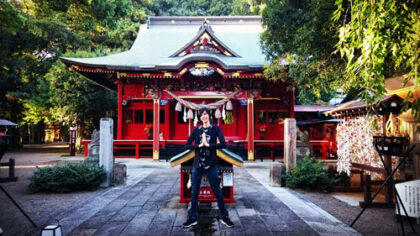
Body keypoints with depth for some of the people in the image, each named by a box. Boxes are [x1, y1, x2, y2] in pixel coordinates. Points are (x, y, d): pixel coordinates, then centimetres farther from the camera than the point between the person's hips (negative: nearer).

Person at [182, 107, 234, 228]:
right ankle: (192, 218, 21)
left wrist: (208, 144, -16)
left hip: (211, 165, -2)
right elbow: (187, 145, 0)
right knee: (194, 192, 8)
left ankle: (224, 217, 19)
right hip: (197, 165, 2)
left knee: (217, 191, 4)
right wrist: (199, 145, -13)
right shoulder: (196, 130, 5)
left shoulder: (215, 128, 0)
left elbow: (223, 144, -12)